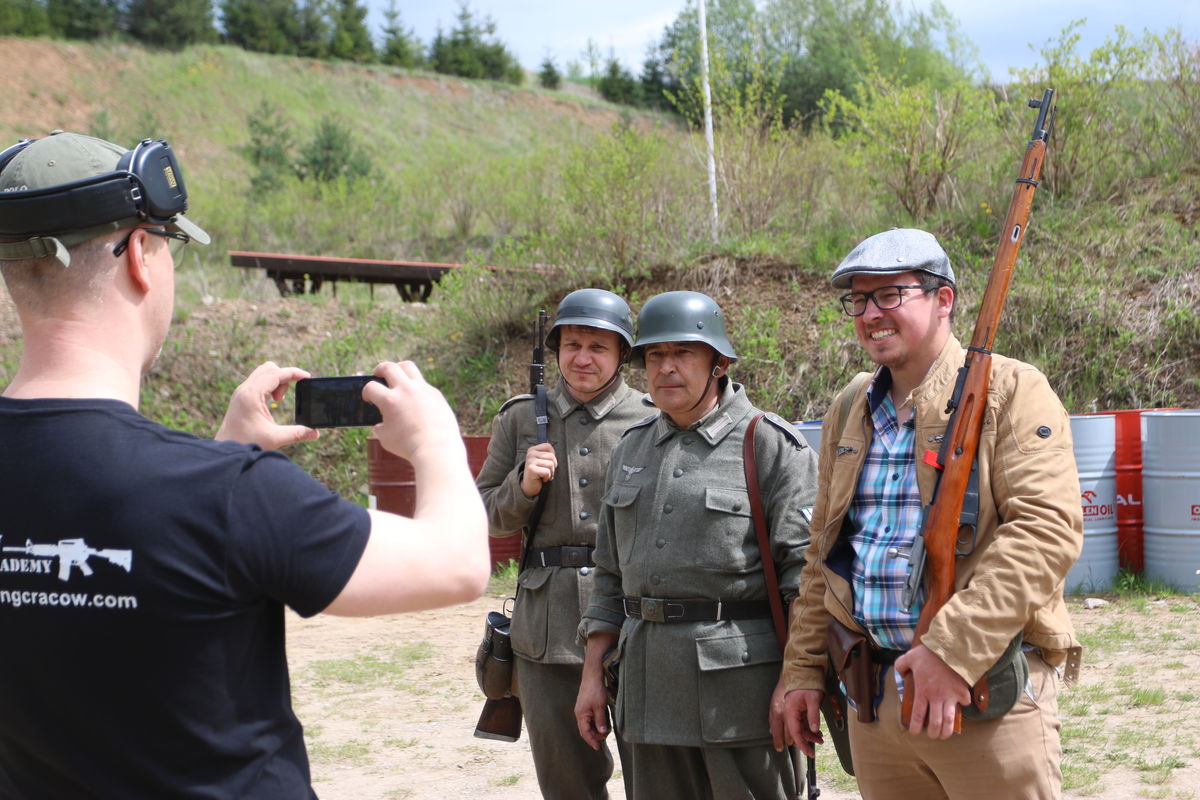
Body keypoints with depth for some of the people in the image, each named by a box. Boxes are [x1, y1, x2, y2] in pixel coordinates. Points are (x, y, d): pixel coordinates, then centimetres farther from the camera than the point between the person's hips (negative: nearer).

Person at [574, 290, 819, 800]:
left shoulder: (772, 446, -4)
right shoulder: (631, 450, 15)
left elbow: (805, 571, -10)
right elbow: (611, 576, 18)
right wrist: (592, 674, 13)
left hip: (739, 678, -6)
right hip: (649, 681, 6)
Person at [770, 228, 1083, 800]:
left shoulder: (1012, 391, -6)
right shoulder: (849, 410, 15)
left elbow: (1044, 529, -17)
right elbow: (823, 555, 19)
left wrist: (954, 649, -23)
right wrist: (802, 670, 13)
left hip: (987, 695, -6)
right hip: (873, 695, 6)